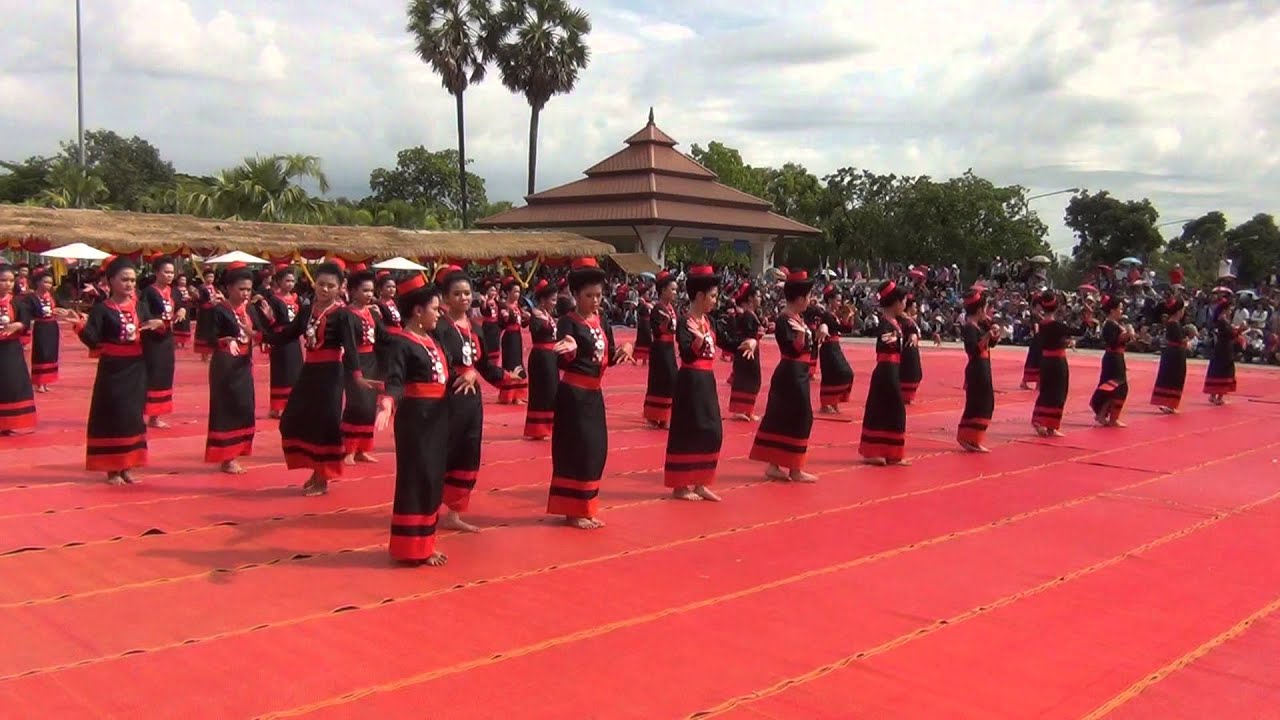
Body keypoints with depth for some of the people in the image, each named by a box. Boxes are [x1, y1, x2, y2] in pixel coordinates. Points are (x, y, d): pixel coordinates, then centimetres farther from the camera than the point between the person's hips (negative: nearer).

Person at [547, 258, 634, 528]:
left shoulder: (602, 322, 9)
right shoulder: (569, 322, -13)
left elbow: (609, 358, 11)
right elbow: (563, 362, -21)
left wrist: (624, 350, -8)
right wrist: (570, 350, -41)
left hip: (594, 394, 8)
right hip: (573, 394, -8)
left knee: (597, 449, 10)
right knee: (577, 449, -5)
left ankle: (585, 508, 22)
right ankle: (573, 511, 7)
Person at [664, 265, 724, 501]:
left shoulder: (707, 320, 9)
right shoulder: (685, 323, -15)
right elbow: (688, 356, -22)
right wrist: (699, 339, -38)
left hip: (707, 380, 9)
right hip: (691, 381, -9)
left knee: (711, 432, 11)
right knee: (688, 432, -3)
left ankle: (700, 483, 19)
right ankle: (680, 486, 7)